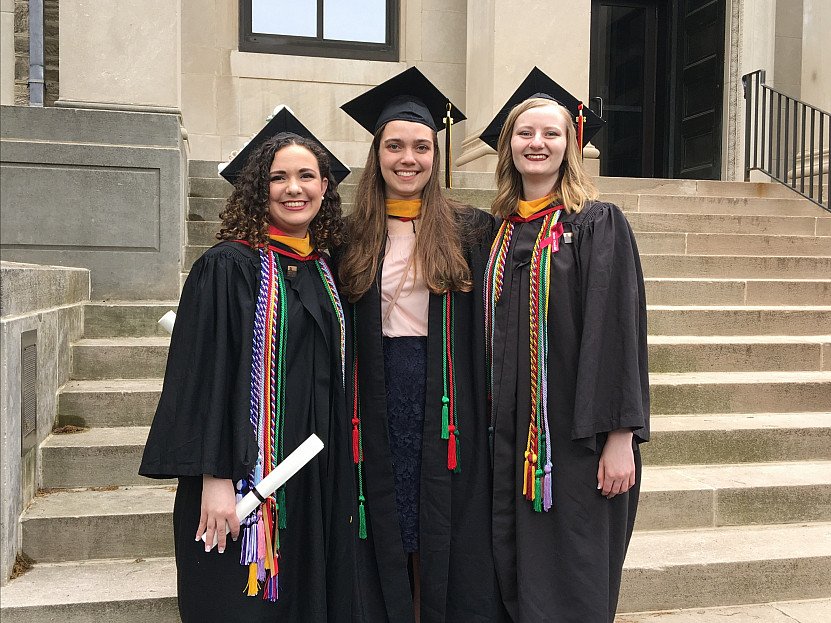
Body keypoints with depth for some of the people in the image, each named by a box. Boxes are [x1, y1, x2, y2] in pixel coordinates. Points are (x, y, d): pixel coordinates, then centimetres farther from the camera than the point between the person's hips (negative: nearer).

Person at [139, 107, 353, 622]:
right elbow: (207, 374, -14)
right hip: (249, 473, -6)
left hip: (319, 476, 6)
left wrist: (339, 475, 13)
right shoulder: (229, 266, -10)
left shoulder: (323, 271, 9)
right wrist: (216, 478, -19)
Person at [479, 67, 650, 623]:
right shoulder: (500, 233, 10)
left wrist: (619, 437, -17)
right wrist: (493, 428, 10)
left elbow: (619, 330, -11)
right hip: (510, 436, 5)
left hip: (575, 438, -5)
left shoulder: (599, 224, -5)